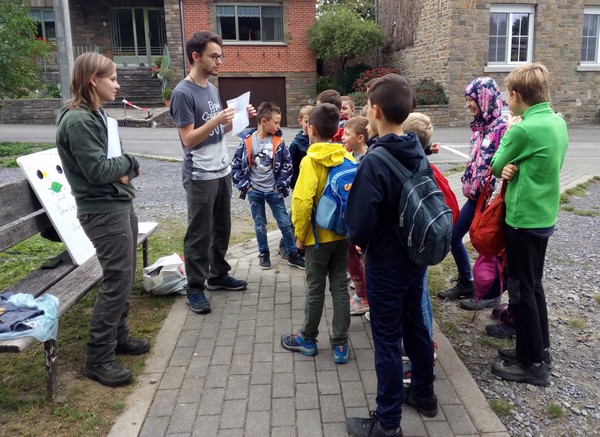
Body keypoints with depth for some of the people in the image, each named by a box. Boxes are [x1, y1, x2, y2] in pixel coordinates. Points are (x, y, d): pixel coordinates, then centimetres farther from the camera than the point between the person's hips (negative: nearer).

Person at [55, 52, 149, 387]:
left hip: (120, 205, 10)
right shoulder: (78, 121, -17)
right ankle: (99, 359, 6)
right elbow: (97, 170, -22)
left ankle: (118, 335, 33)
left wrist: (122, 167, -5)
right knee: (117, 281, -5)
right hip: (103, 212, -10)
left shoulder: (97, 115, 13)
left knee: (125, 277, 17)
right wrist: (130, 163, -6)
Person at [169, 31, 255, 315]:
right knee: (199, 234, 1)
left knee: (222, 228, 16)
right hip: (200, 177, -8)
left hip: (222, 171, 8)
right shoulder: (183, 93, -15)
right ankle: (195, 288, 13)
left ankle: (218, 275, 30)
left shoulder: (212, 88, 11)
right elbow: (188, 139, -18)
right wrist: (217, 119, -27)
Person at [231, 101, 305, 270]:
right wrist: (244, 185, -5)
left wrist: (281, 184, -5)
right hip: (254, 191, 0)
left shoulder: (278, 141, -7)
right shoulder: (247, 141, -9)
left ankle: (293, 254, 18)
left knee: (285, 222, 4)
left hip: (274, 190, 1)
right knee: (260, 225, 11)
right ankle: (264, 254, 28)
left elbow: (288, 164, 0)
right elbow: (235, 166, -2)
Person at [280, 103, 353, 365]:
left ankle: (308, 340, 27)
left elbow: (302, 202, -22)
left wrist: (300, 235, -10)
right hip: (342, 234, 5)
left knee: (315, 289, 9)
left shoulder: (311, 161, -15)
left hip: (318, 236, -4)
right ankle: (340, 345, 18)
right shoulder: (347, 158, -1)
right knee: (340, 288, 11)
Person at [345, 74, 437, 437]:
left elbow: (360, 227, -24)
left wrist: (358, 240, -3)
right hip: (416, 256, 7)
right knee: (416, 326, 22)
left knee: (388, 341, 5)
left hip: (385, 264, -7)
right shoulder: (418, 152, -1)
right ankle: (424, 393, 42)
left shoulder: (374, 162, -25)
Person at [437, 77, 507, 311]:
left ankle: (491, 294, 24)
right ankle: (465, 284, 30)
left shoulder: (501, 128, -17)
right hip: (474, 194, 9)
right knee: (454, 235, 14)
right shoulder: (480, 125, 8)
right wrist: (468, 185, 6)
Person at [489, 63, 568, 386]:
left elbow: (496, 165, -8)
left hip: (523, 219, -9)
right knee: (533, 285, 19)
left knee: (521, 290, 3)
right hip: (543, 216, 9)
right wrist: (513, 169, -5)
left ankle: (532, 365, 15)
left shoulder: (524, 129, -23)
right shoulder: (558, 122, 5)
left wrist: (510, 132, 5)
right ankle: (539, 350, 32)